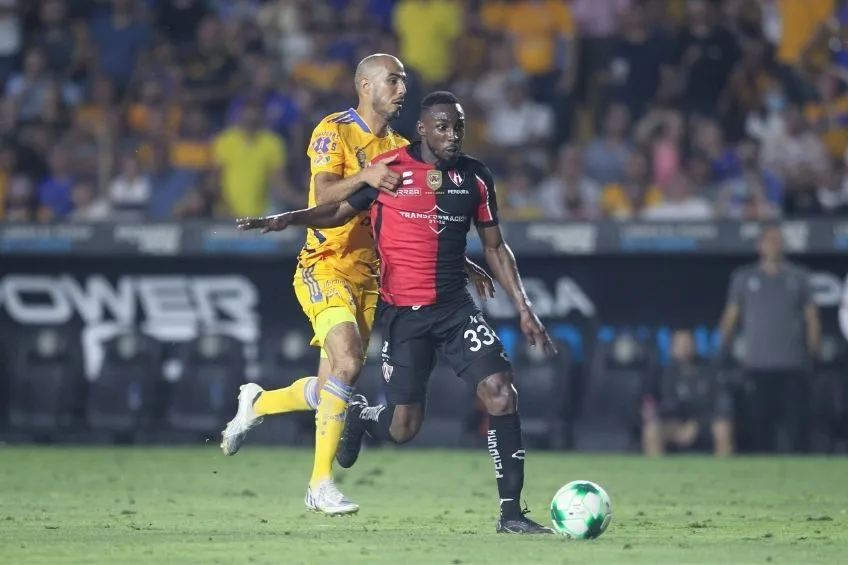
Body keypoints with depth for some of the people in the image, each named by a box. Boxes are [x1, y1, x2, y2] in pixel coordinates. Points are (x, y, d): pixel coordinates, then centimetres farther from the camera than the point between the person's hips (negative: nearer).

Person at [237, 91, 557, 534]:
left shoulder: (476, 177, 5)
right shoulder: (389, 168, -4)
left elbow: (494, 247, 12)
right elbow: (341, 211, 6)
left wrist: (524, 308, 7)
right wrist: (288, 219, -10)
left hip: (456, 306, 3)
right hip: (403, 313, -3)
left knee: (500, 394, -16)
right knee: (403, 428, -5)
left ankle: (511, 512, -9)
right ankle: (359, 416, 34)